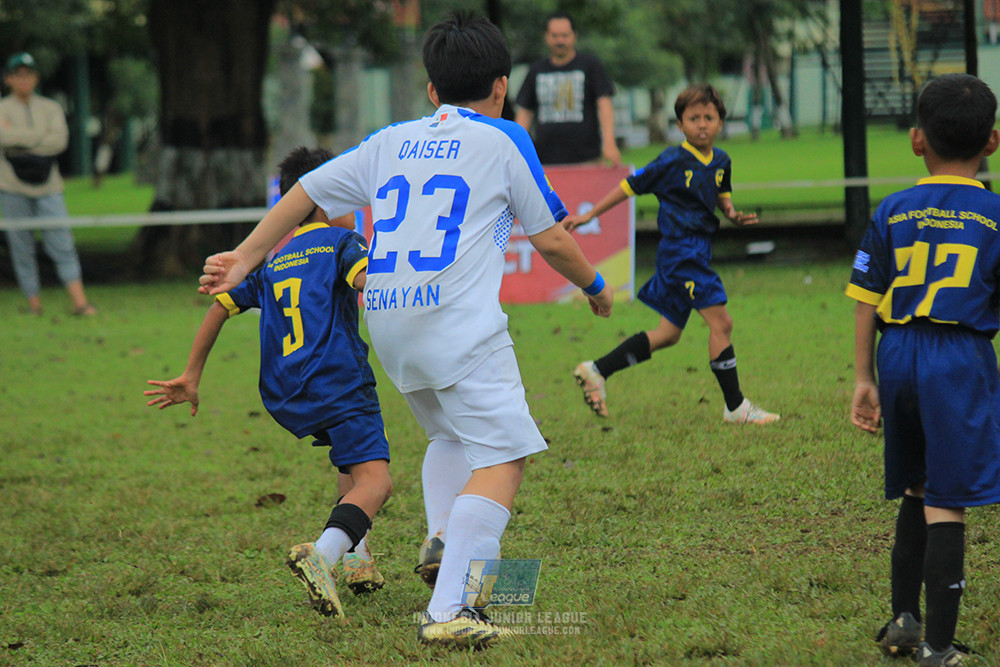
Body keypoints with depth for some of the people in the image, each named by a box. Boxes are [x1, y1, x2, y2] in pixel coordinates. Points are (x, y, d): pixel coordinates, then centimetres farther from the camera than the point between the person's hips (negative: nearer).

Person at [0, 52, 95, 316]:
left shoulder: (51, 108, 12)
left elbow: (60, 141, -5)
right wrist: (41, 137, -10)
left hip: (47, 185, 1)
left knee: (62, 244, -7)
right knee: (21, 247, 0)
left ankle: (79, 301, -12)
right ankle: (34, 302, 6)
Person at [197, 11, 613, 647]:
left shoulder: (391, 141, 18)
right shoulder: (503, 140, 5)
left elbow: (307, 190, 18)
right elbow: (552, 240, 8)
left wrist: (245, 257, 28)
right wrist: (595, 285, 26)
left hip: (388, 322, 7)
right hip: (458, 320, -7)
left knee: (453, 435, 30)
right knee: (502, 458, -12)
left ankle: (444, 544, 12)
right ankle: (446, 610, -26)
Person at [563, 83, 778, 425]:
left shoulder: (721, 162, 10)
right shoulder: (673, 162, -11)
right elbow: (630, 187, -4)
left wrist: (734, 215, 2)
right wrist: (588, 216, -4)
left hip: (698, 251, 8)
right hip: (680, 250, -8)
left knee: (669, 334, 11)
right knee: (721, 323, -11)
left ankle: (597, 370, 17)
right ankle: (735, 406, -4)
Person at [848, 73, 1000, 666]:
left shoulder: (894, 212, 6)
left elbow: (866, 302, 5)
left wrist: (864, 379, 9)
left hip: (899, 356, 4)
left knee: (916, 493, 21)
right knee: (946, 507, -4)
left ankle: (905, 619, 24)